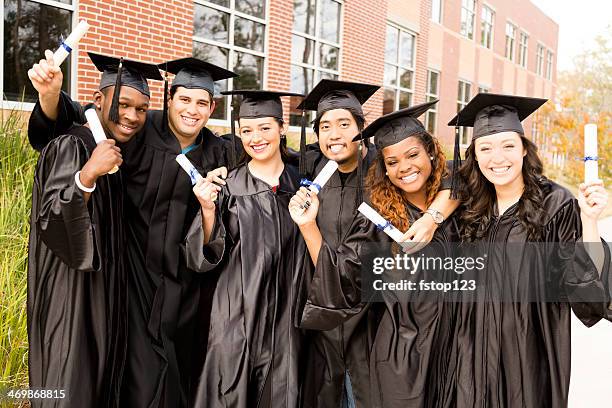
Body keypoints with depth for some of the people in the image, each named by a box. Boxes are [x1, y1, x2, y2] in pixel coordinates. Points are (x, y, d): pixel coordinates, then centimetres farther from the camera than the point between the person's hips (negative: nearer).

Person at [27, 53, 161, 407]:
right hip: (72, 298, -8)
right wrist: (87, 175, -39)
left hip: (107, 296, 8)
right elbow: (50, 222, -25)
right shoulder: (72, 146, -15)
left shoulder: (123, 152, 10)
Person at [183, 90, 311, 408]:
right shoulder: (228, 187, -2)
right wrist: (208, 211, -20)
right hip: (238, 315, -2)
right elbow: (205, 259, -6)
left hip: (286, 316, 2)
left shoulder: (301, 183, 4)